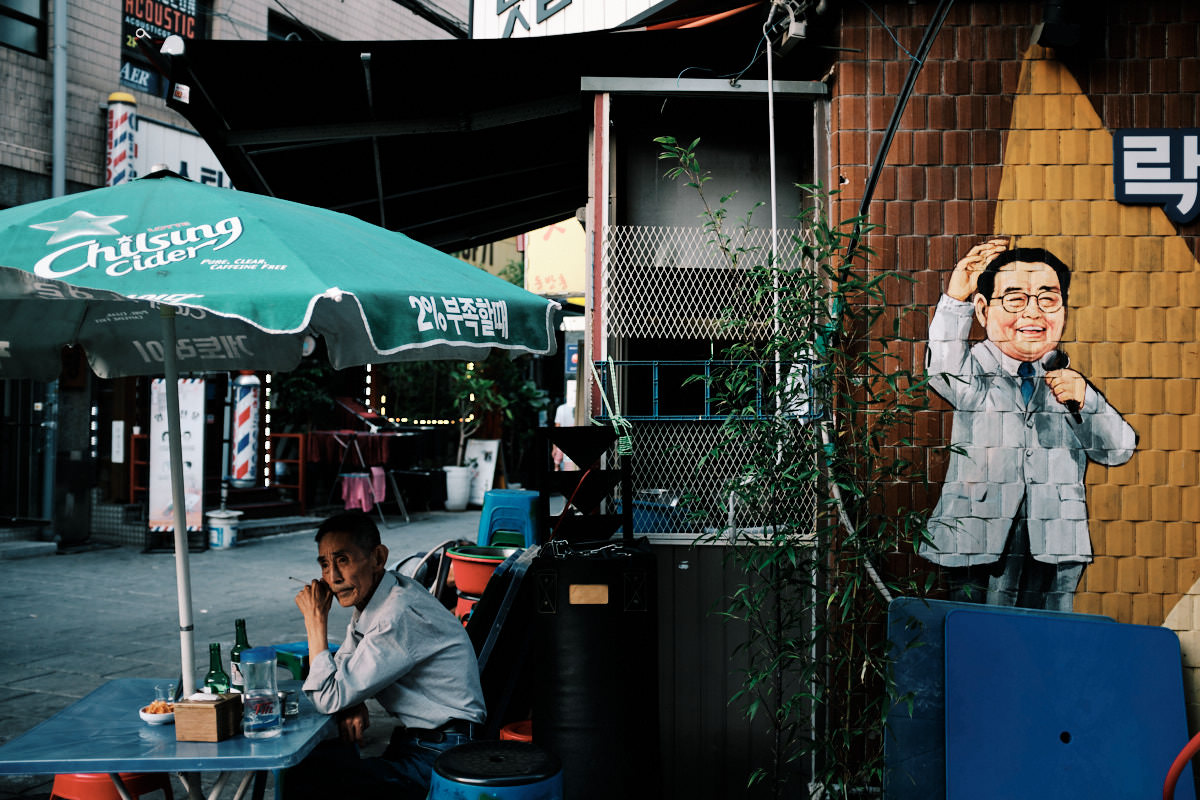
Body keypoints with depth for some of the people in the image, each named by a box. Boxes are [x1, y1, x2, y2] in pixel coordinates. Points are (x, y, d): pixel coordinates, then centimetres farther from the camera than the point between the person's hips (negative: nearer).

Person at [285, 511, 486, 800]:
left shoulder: (400, 616, -24)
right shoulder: (370, 594, 6)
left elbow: (329, 698, -19)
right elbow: (342, 666, 19)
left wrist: (316, 620, -11)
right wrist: (353, 705, -2)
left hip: (436, 760, -10)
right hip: (412, 740, 10)